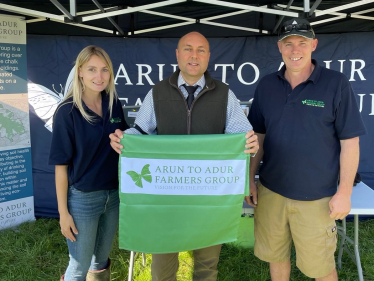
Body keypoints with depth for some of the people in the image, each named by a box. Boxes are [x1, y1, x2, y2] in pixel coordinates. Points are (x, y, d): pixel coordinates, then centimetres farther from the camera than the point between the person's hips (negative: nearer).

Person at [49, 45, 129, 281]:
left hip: (113, 194, 5)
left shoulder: (114, 105, -1)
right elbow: (61, 165, -12)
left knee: (102, 259, 21)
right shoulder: (67, 111, -15)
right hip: (82, 198, -4)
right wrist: (63, 212, -11)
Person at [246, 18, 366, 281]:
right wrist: (250, 178, 6)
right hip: (270, 191, 3)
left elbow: (350, 142, -7)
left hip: (316, 198, -3)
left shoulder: (336, 84, -9)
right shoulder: (267, 85, 2)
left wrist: (344, 192, -8)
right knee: (275, 256, 18)